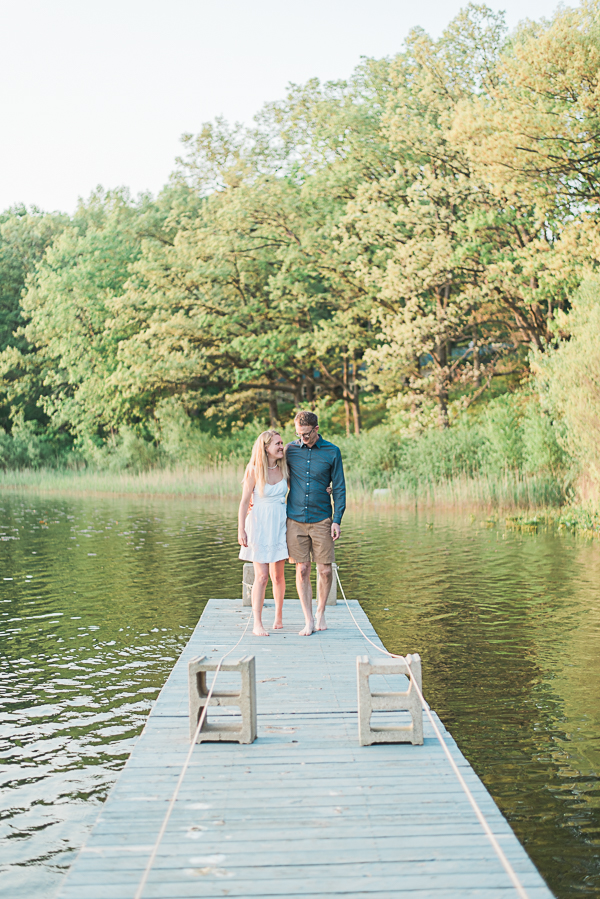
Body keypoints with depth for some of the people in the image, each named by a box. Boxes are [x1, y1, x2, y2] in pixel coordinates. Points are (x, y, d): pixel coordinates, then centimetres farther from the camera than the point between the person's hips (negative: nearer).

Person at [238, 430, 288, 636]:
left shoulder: (284, 468, 2)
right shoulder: (254, 471, -8)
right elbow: (244, 502, -5)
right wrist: (241, 530, -9)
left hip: (280, 524, 3)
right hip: (259, 525, -3)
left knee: (278, 575, 7)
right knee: (262, 576, -7)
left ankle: (279, 617, 25)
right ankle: (257, 624, -3)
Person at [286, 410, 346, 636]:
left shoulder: (332, 452, 0)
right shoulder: (290, 449, 4)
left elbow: (339, 488, 3)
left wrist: (337, 520, -4)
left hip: (321, 520, -1)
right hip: (295, 520, 1)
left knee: (325, 571, 0)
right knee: (302, 571, 0)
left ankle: (321, 611, 23)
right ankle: (308, 620, 10)